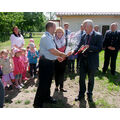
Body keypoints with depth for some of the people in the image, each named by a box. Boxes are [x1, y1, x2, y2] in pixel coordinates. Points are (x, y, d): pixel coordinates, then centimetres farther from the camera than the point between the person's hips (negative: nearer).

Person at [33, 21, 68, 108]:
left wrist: (58, 56, 14)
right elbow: (52, 51, -27)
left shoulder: (50, 37, 12)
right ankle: (38, 103, 12)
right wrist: (63, 54, -14)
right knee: (43, 83, -2)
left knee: (48, 81, 21)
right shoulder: (45, 37, -19)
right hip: (45, 63, -10)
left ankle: (46, 97, 38)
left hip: (50, 62, 10)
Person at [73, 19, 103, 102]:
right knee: (82, 78, 10)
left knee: (91, 79, 13)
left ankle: (89, 94, 32)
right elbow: (79, 46, 4)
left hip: (92, 61, -4)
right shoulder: (84, 36, 6)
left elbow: (99, 48, -16)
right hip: (83, 60, 4)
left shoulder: (98, 36, -9)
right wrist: (73, 51, -15)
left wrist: (89, 47, -27)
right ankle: (81, 94, 28)